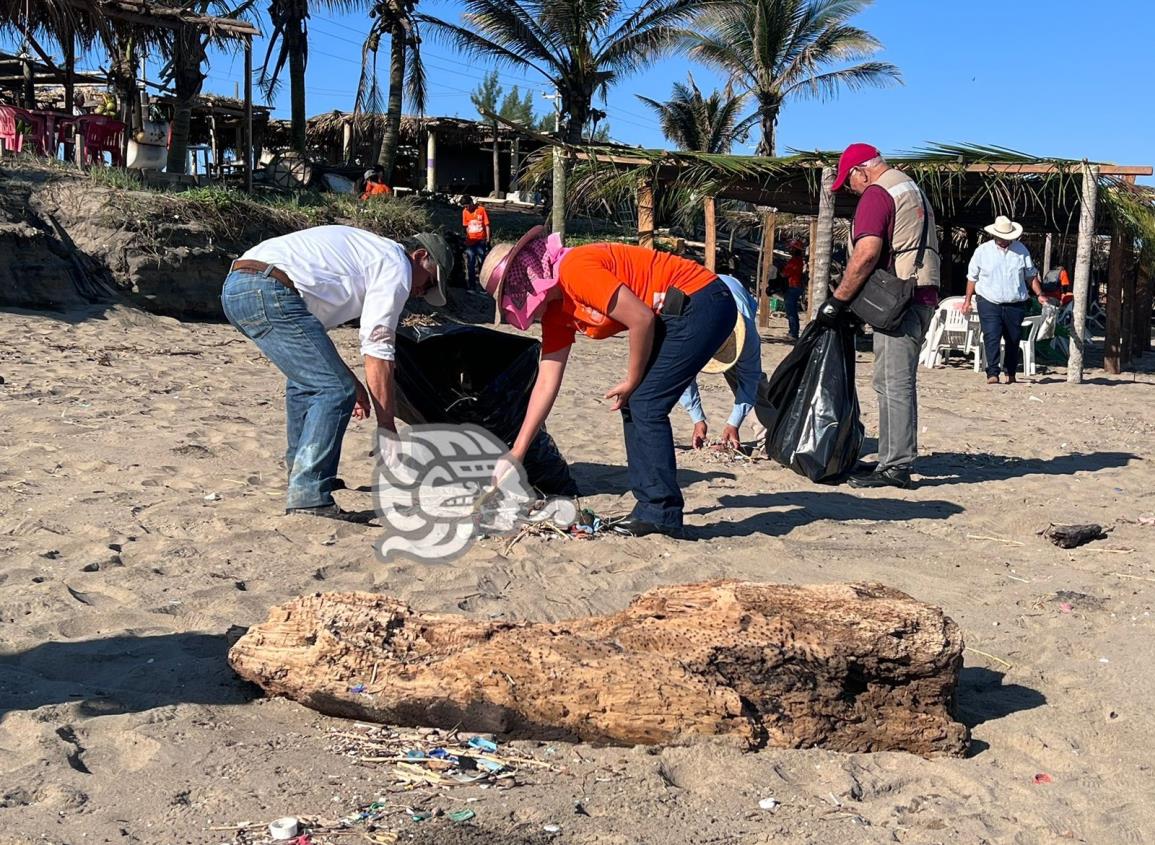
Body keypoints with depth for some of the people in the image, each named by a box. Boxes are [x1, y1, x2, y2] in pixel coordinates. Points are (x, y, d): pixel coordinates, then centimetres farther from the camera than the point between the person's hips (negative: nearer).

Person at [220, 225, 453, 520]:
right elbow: (377, 351, -3)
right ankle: (308, 495, -10)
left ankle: (300, 471, 36)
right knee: (335, 391, -9)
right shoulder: (397, 267, 3)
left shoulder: (368, 250, 31)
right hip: (269, 293, -10)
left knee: (306, 380, 28)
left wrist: (351, 380, 30)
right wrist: (387, 428, 1)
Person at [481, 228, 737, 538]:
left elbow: (642, 319, -22)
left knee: (645, 405, -10)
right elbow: (546, 381, 11)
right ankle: (651, 510, 13)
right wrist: (516, 453, 9)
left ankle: (662, 515, -4)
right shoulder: (555, 309, 10)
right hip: (680, 313, 10)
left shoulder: (575, 270, -20)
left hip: (702, 301, -10)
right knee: (635, 405, 9)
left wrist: (632, 381, -8)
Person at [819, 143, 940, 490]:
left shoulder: (876, 194, -9)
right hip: (923, 295, 10)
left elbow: (867, 253, -21)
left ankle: (895, 467, -9)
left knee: (893, 383, -9)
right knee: (902, 382, 13)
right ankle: (898, 458, 18)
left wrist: (837, 300, -16)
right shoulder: (912, 188, 23)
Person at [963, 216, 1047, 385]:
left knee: (1013, 340, 8)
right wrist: (967, 300, 5)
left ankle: (1011, 374, 20)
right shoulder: (982, 251, 2)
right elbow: (972, 277, 8)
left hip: (1015, 304, 2)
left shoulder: (1021, 250, 7)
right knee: (991, 338, -13)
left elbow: (1031, 276, 14)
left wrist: (1040, 295, 6)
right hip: (989, 303, -2)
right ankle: (992, 374, -14)